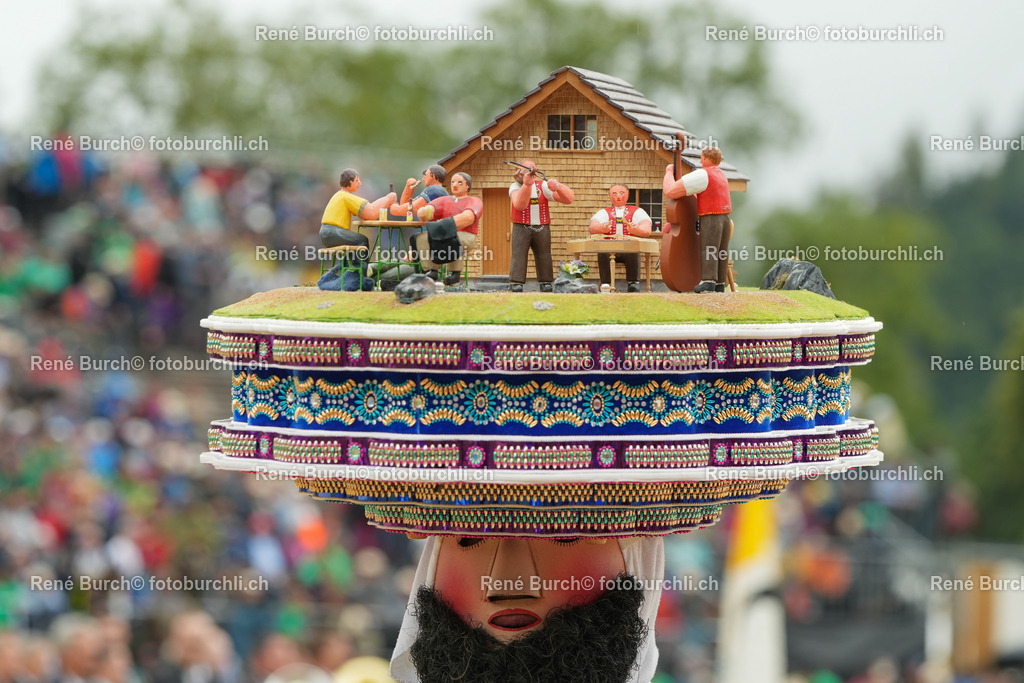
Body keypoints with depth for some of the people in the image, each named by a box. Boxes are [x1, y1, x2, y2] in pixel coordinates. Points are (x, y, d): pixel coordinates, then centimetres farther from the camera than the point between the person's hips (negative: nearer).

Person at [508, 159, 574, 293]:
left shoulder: (543, 186, 4)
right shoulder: (515, 187, 0)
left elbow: (569, 198, -4)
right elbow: (519, 205, -24)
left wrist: (557, 187, -27)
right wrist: (527, 185, -38)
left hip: (542, 228, 2)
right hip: (522, 227, -2)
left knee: (543, 254, 3)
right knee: (519, 253, -11)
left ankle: (545, 282, 10)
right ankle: (515, 282, -12)